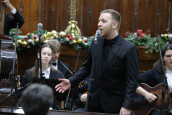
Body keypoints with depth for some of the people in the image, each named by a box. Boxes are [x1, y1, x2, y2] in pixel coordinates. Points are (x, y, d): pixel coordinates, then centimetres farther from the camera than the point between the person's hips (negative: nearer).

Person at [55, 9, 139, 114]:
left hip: (114, 106, -5)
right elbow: (87, 67, 15)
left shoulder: (129, 49, -12)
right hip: (94, 102, 5)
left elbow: (131, 81, -13)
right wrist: (71, 82, 2)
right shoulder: (96, 43, 5)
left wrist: (127, 106, -18)